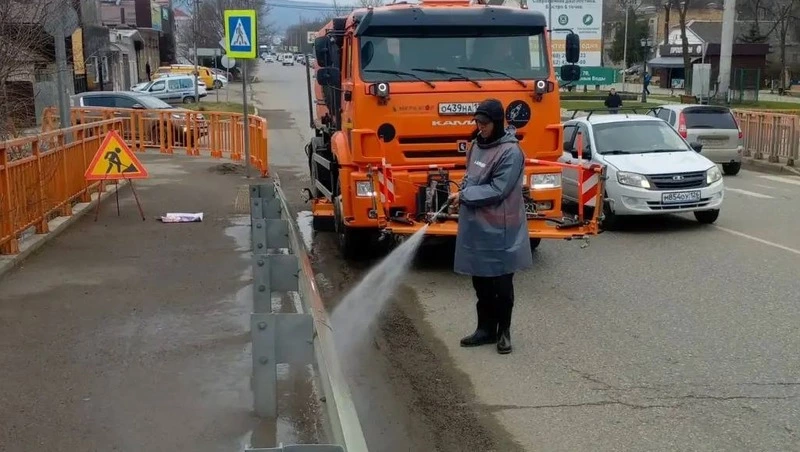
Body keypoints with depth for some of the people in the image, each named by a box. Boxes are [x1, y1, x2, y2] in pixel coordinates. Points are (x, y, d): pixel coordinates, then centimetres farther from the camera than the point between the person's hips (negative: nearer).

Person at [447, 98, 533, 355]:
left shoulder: (510, 152, -16)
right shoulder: (478, 144, 8)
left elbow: (497, 190, -19)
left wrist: (464, 195, -14)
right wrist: (462, 194, -1)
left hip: (499, 230, -7)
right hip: (476, 226, 7)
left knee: (501, 284, 5)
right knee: (480, 282, 14)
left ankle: (503, 331, 19)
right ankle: (486, 329, 25)